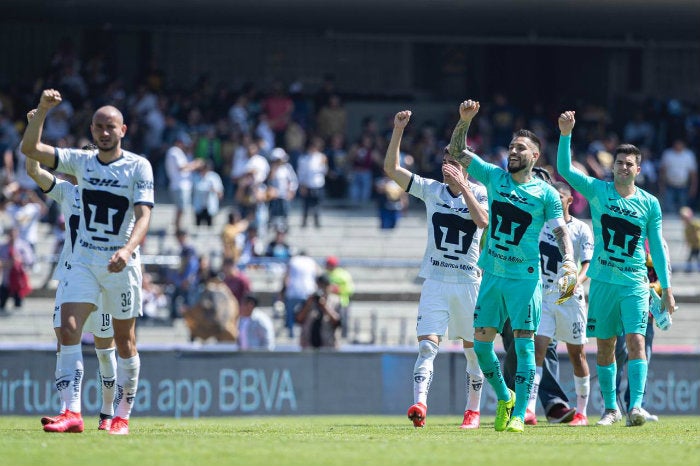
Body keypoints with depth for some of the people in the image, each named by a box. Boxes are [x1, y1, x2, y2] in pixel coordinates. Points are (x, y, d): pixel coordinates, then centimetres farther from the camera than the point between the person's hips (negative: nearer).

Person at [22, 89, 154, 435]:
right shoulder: (81, 161, 4)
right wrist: (43, 110, -16)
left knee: (124, 339, 5)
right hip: (84, 259, 2)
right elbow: (30, 149, -3)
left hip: (122, 263, -2)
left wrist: (128, 250, -32)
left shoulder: (138, 167, -6)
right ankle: (72, 413, -21)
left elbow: (143, 216, -15)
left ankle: (122, 416, 16)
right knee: (69, 329, -15)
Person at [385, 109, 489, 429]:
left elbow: (483, 220, -22)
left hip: (469, 281, -1)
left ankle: (474, 411, 19)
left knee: (473, 350, 6)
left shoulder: (480, 193, -1)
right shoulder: (431, 189, 5)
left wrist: (462, 186, -23)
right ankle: (420, 404, -26)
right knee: (427, 345, -14)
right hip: (435, 280, 1)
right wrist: (398, 130, -10)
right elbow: (391, 169, -1)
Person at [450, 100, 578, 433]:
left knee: (524, 344, -8)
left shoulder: (545, 194, -2)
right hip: (491, 274, 4)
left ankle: (519, 415, -7)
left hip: (525, 277, -4)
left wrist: (568, 262, -20)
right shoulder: (494, 177, 7)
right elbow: (456, 152, 6)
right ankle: (504, 398, 24)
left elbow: (561, 230, -2)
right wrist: (465, 120, -8)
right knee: (481, 343, 3)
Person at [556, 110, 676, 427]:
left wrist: (666, 288, 4)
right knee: (604, 347, 6)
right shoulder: (598, 191, 2)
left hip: (635, 283, -1)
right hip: (603, 280, 1)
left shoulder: (650, 204, 3)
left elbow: (657, 246, 7)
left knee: (636, 342, -15)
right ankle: (611, 409, 17)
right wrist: (566, 135, -22)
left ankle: (636, 406, -20)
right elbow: (564, 169, -8)